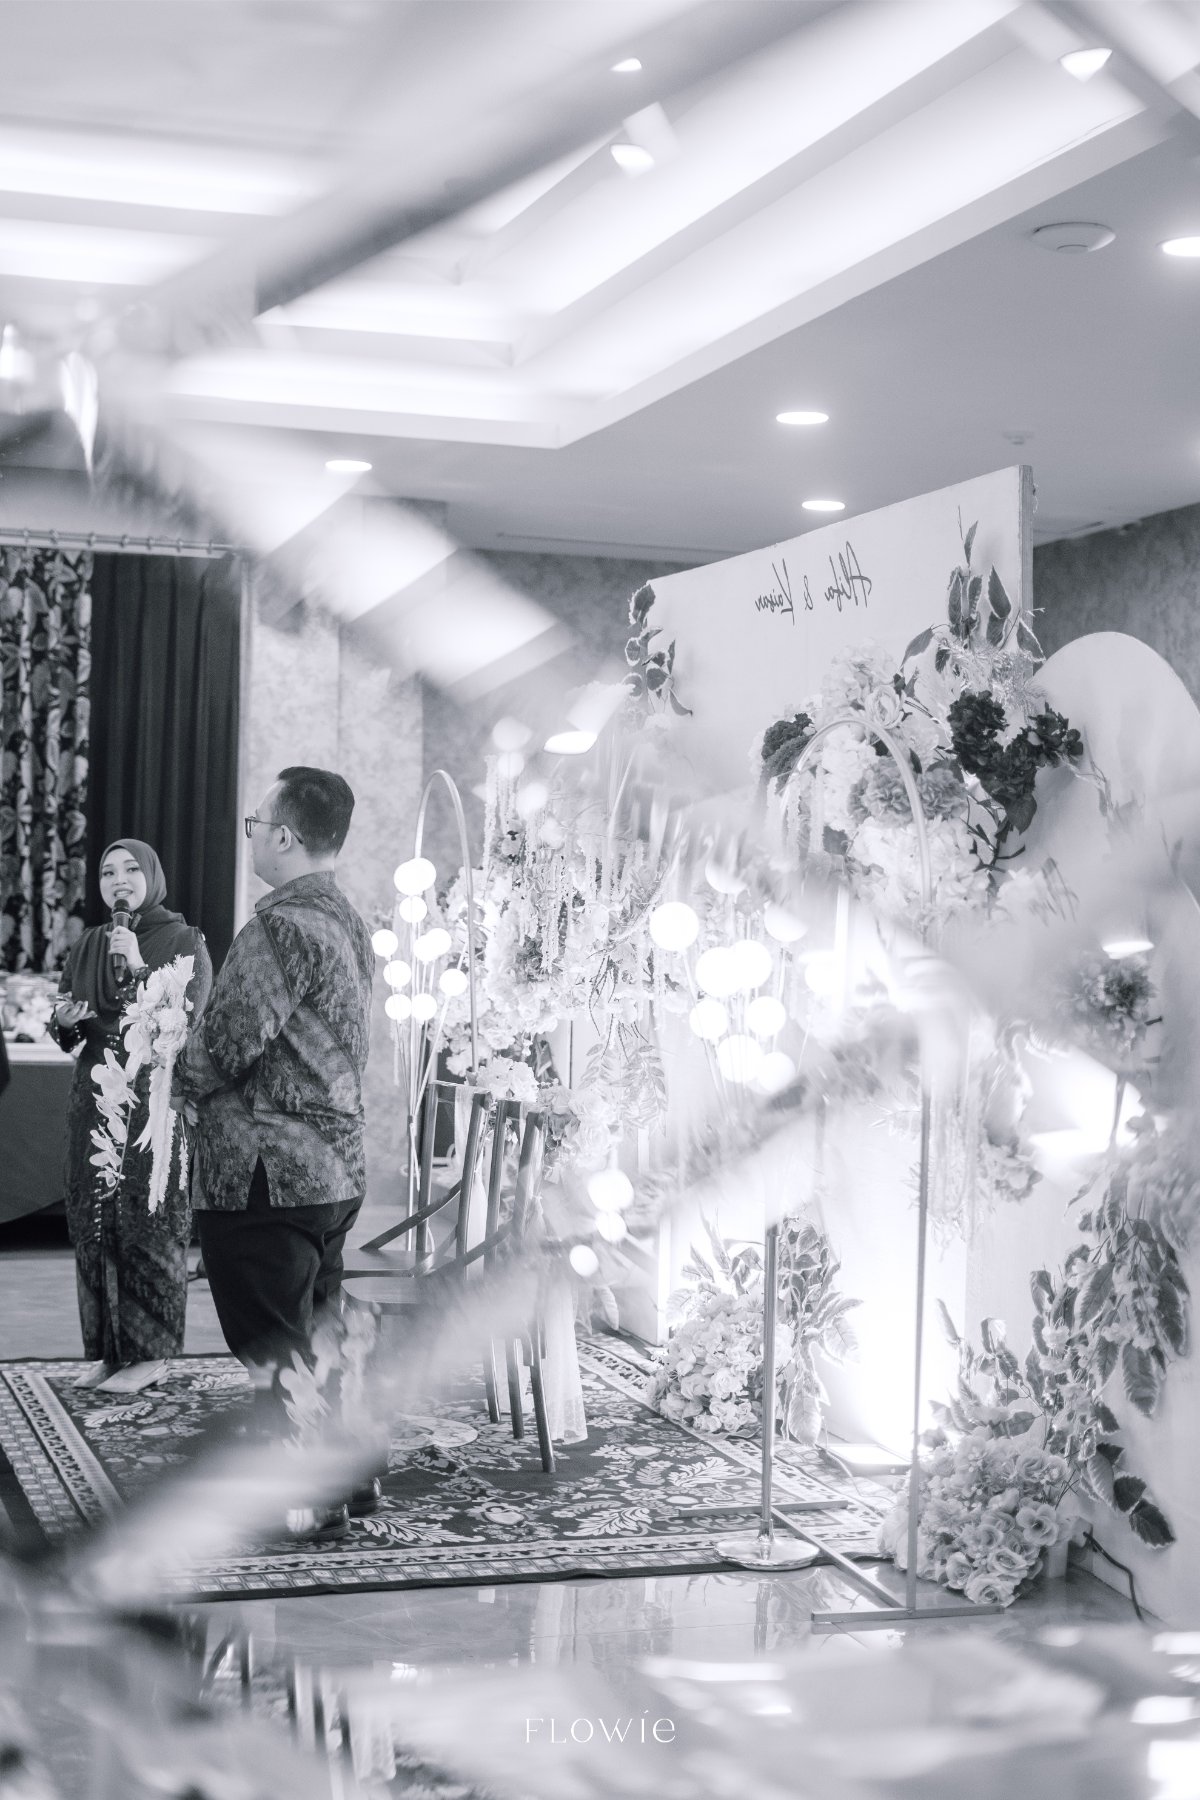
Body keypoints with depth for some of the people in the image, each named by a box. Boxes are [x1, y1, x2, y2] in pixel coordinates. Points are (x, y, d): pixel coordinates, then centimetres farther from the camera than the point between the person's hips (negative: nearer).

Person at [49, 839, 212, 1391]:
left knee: (149, 1222, -3)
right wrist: (65, 1021, -7)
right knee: (92, 1222, 4)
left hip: (156, 1097, -5)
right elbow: (65, 1036, 15)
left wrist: (136, 968, -19)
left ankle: (150, 1351, 5)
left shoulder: (185, 942, -2)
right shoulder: (86, 947, 12)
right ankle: (107, 1349, 13)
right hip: (95, 1100, 5)